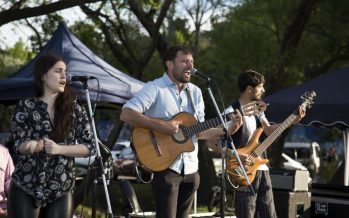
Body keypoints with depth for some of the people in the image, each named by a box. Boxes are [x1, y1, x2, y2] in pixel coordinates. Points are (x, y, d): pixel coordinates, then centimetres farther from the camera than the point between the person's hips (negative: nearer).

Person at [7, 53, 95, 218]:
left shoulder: (74, 109, 6)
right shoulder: (25, 107, 2)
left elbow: (89, 145, 2)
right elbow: (19, 144, -4)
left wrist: (58, 148, -14)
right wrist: (42, 145, -26)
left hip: (61, 190, 2)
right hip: (25, 188, -1)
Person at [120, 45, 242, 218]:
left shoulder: (195, 92, 13)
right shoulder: (155, 88, -8)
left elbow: (199, 131, 14)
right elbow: (126, 114, -19)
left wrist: (228, 129, -1)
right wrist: (161, 126, -25)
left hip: (190, 168, 7)